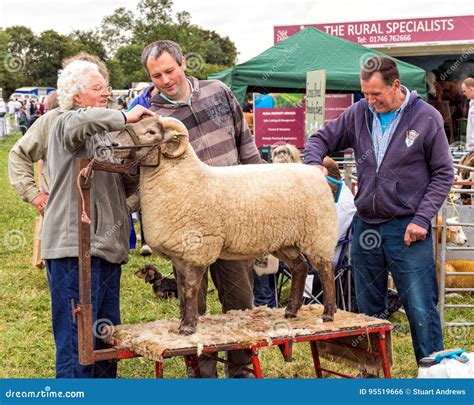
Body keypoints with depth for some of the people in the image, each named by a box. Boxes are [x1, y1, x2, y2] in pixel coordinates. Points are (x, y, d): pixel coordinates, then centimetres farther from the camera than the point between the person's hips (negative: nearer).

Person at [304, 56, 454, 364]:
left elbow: (443, 174, -2)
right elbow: (321, 139, 14)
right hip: (366, 226, 4)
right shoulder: (359, 113, 3)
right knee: (369, 310, 14)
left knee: (421, 311, -3)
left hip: (407, 229, -4)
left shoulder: (426, 117, -6)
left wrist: (422, 219, -12)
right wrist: (313, 163, -9)